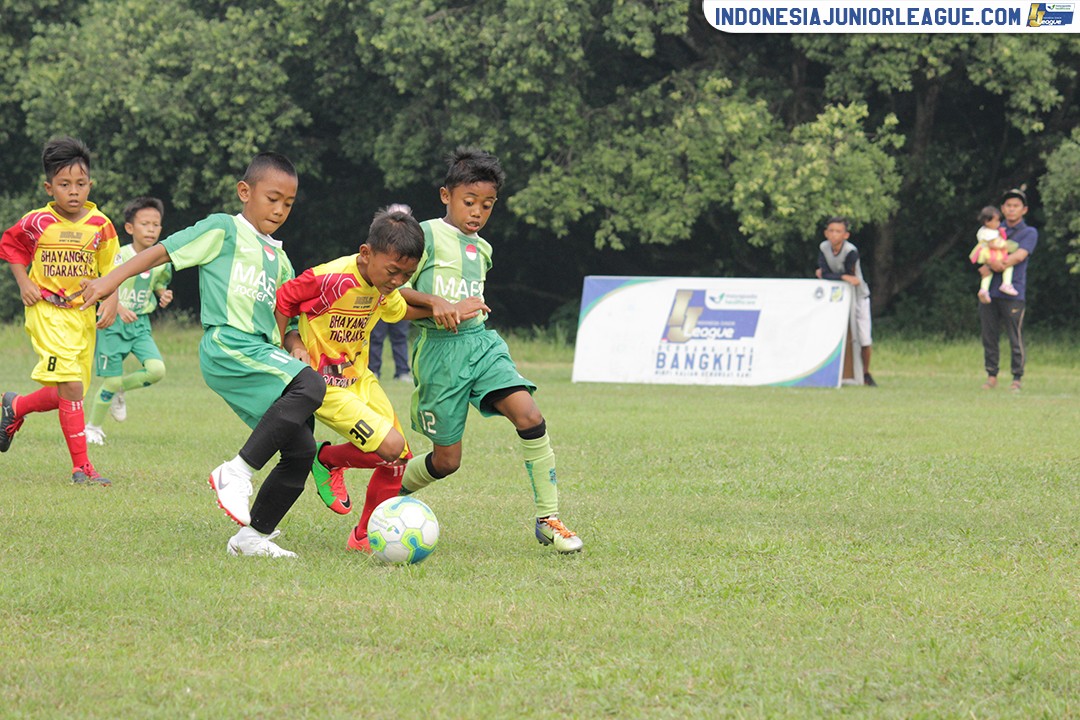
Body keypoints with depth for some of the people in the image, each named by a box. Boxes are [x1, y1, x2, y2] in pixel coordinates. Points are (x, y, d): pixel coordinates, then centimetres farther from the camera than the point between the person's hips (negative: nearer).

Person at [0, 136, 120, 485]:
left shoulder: (100, 225, -3)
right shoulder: (37, 223, -9)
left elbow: (111, 269, 6)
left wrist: (111, 300, -10)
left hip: (83, 311, 4)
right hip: (47, 310, -4)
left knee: (65, 393, 10)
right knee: (71, 386, -17)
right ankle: (81, 466, -12)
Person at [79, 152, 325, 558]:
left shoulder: (280, 261, 26)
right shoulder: (224, 230, 5)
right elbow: (164, 250, 2)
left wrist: (297, 348, 9)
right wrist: (112, 280, -7)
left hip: (262, 356, 8)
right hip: (227, 347, -8)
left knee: (302, 451, -2)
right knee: (310, 386, -32)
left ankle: (252, 536, 9)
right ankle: (237, 472, -28)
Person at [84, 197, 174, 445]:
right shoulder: (119, 257, -14)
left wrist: (164, 298, -5)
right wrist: (119, 308, -29)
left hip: (140, 324, 4)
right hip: (113, 323, -4)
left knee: (157, 370, -17)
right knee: (111, 380, -4)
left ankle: (120, 390, 13)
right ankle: (93, 427, 20)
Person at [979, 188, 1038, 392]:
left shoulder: (1030, 233, 6)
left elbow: (1019, 256, -9)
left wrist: (990, 268, -12)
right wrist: (992, 262, -14)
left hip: (1012, 293, -4)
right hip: (989, 291, 4)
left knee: (1015, 339, -6)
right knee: (989, 337, 4)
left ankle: (1017, 379, 0)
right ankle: (991, 376, 12)